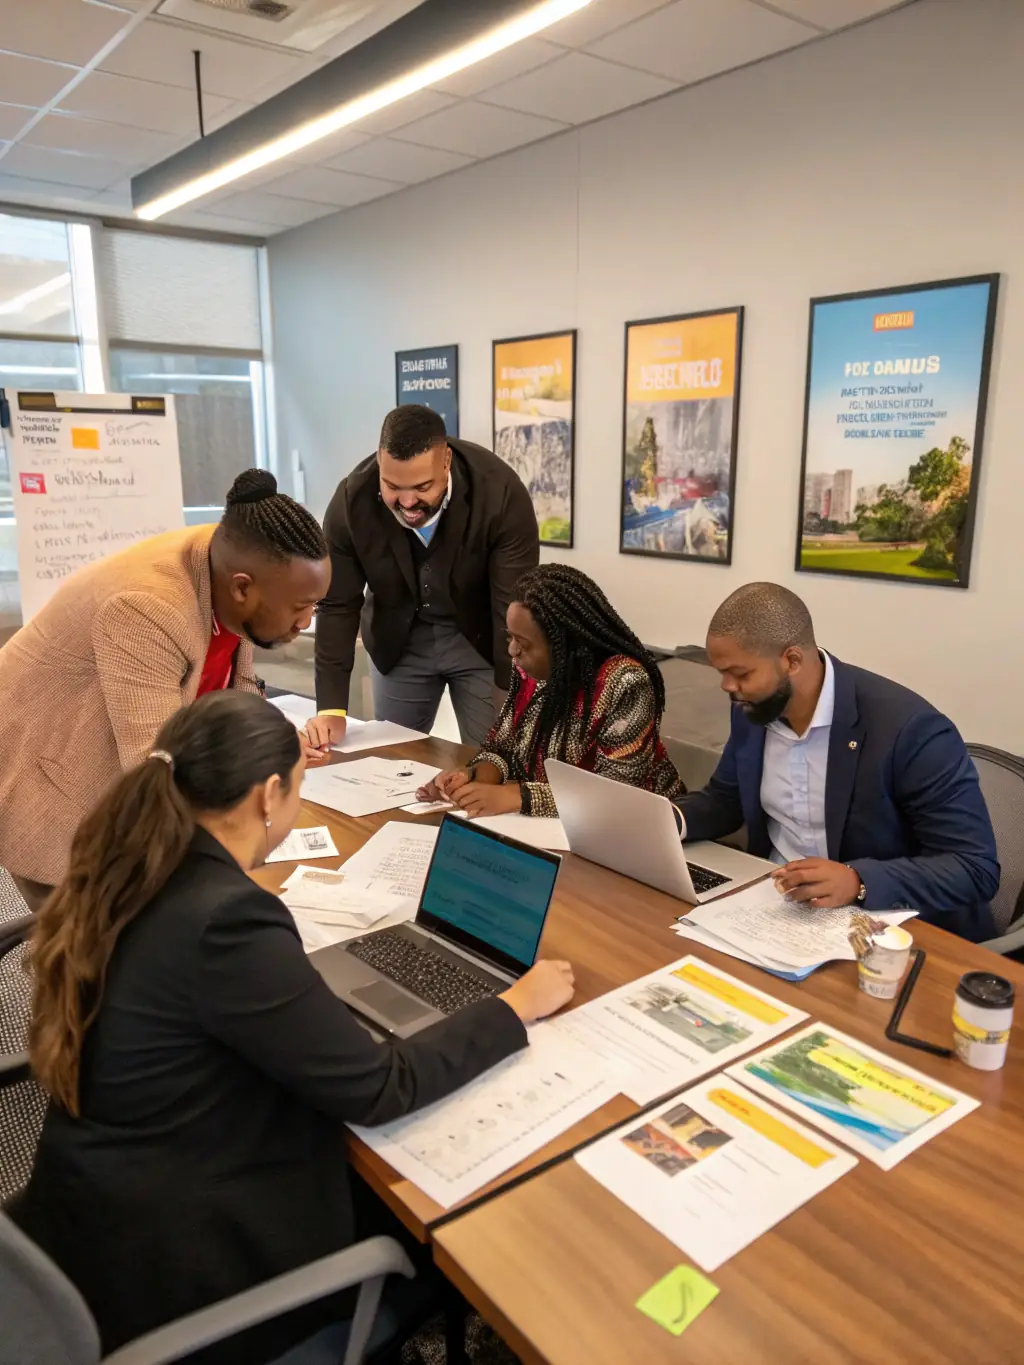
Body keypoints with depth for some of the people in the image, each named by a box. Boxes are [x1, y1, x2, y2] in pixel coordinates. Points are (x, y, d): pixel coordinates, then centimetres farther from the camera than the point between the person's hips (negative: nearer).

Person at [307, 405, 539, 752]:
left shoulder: (500, 493, -28)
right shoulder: (352, 500, -21)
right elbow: (338, 607, -14)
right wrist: (332, 709, -19)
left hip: (481, 637, -2)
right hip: (398, 638, 2)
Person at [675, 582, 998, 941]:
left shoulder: (908, 726, -21)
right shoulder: (752, 709, -2)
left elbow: (976, 869, -19)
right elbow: (726, 799, 12)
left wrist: (859, 882, -33)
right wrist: (673, 819, -9)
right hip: (777, 904, 6)